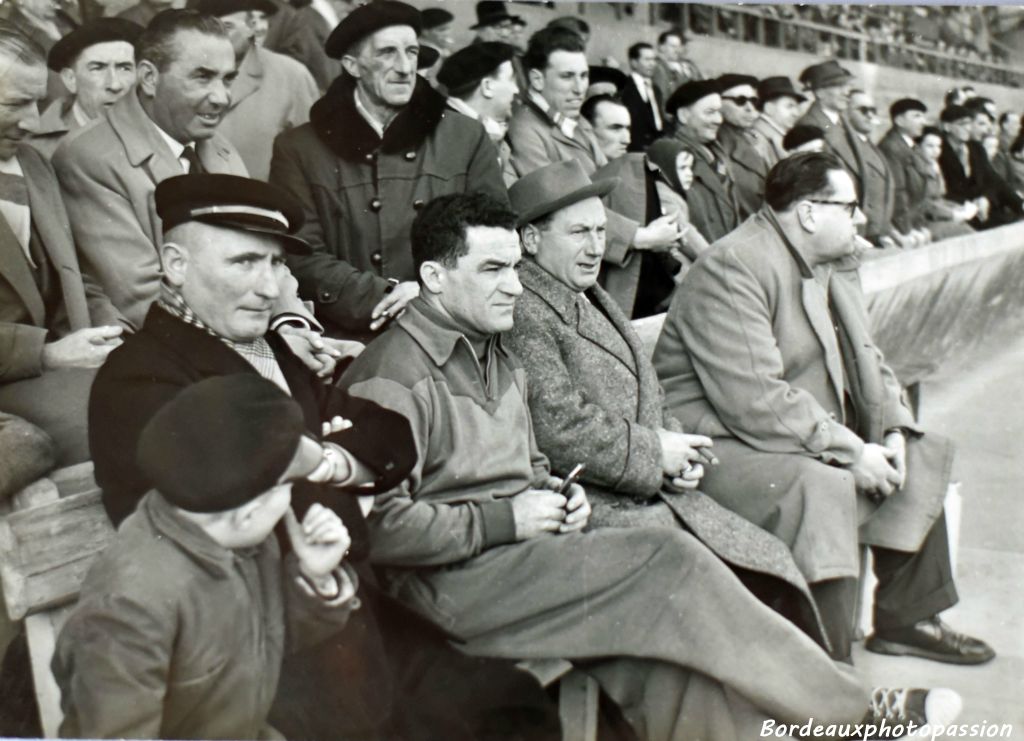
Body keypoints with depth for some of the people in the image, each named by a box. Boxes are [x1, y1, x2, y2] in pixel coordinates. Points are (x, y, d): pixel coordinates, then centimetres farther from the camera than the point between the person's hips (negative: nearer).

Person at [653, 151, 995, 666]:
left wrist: (891, 430, -3)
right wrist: (851, 452, -24)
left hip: (810, 435, 10)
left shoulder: (833, 265, 11)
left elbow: (864, 359, 16)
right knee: (824, 488, -34)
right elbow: (754, 402, -29)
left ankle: (905, 618, 21)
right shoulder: (733, 269, -21)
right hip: (720, 444, -10)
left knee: (924, 456, 10)